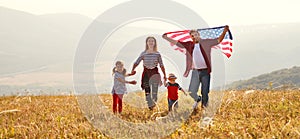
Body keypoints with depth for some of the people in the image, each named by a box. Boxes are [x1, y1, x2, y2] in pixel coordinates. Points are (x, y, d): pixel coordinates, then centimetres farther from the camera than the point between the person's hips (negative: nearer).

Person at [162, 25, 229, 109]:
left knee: (205, 92, 2)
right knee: (191, 92, 0)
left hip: (205, 71, -2)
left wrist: (224, 32, -16)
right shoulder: (189, 45, 7)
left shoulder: (206, 42, 0)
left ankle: (204, 106, 20)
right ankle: (197, 99, 32)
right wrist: (166, 38, 12)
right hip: (195, 71, 2)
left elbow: (219, 40, -2)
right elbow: (177, 42, 14)